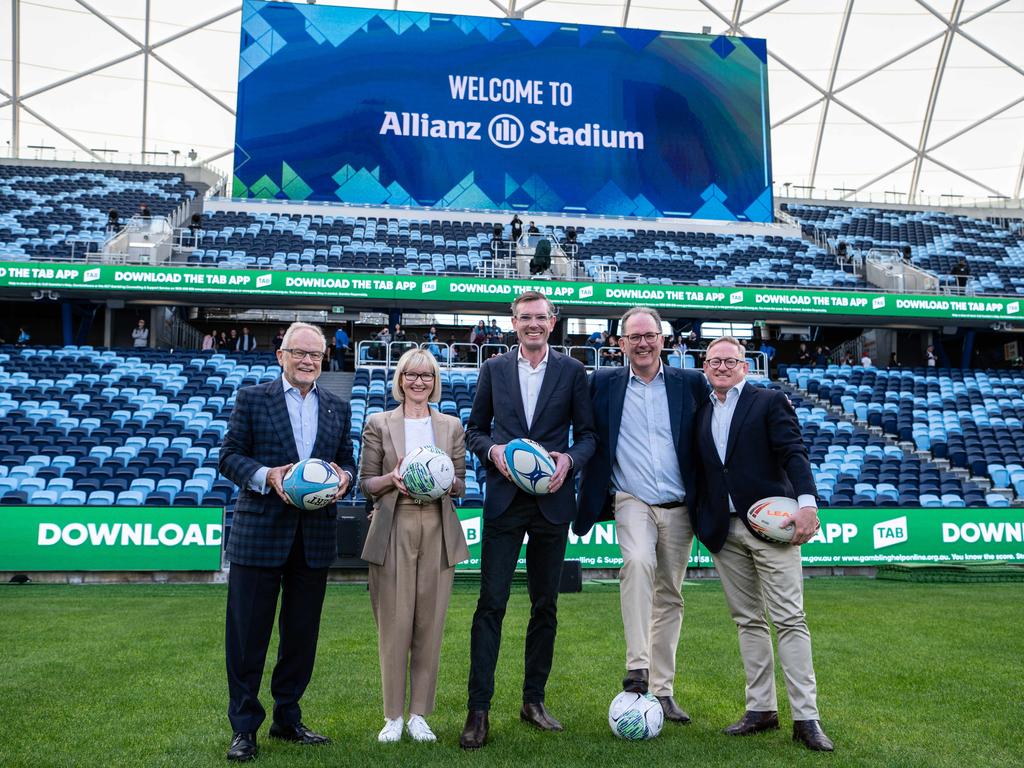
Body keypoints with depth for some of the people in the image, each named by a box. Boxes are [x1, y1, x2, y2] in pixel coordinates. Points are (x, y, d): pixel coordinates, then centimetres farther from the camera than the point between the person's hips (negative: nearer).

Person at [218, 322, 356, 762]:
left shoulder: (338, 408, 12)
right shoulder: (252, 398, 2)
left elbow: (347, 461, 14)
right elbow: (229, 456, -2)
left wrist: (344, 477, -9)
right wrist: (266, 475, -19)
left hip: (316, 536, 4)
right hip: (259, 532, -3)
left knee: (302, 634, 12)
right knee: (248, 633, 4)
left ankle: (288, 719, 28)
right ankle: (244, 727, 17)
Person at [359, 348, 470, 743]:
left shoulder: (452, 426, 12)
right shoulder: (378, 424, 7)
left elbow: (461, 484, 11)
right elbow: (365, 483, 5)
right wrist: (392, 479, -14)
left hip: (438, 530, 2)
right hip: (393, 531, -2)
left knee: (430, 624, 4)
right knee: (394, 625, 0)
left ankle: (419, 714, 17)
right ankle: (393, 716, 13)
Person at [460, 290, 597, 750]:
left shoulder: (572, 371, 5)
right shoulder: (493, 369, 7)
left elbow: (587, 433, 5)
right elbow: (475, 429, 10)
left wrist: (569, 459, -15)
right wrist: (493, 450, -11)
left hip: (551, 501, 1)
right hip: (504, 501, 0)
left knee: (545, 605, 10)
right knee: (491, 604, -3)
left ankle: (534, 700, 25)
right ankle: (478, 709, 3)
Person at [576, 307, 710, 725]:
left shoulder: (691, 383, 5)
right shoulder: (603, 382, 4)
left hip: (679, 507, 2)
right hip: (633, 502, -2)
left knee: (670, 597, 8)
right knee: (638, 562, -31)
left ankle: (662, 689, 19)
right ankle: (637, 667, -27)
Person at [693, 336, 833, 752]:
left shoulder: (771, 401, 2)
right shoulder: (700, 413, 15)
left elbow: (793, 453, -7)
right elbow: (699, 471, 16)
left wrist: (807, 502, -20)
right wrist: (700, 523, 9)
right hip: (723, 530, 5)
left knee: (789, 620, -4)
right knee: (747, 621, 10)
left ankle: (806, 717, 0)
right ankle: (761, 709, 18)